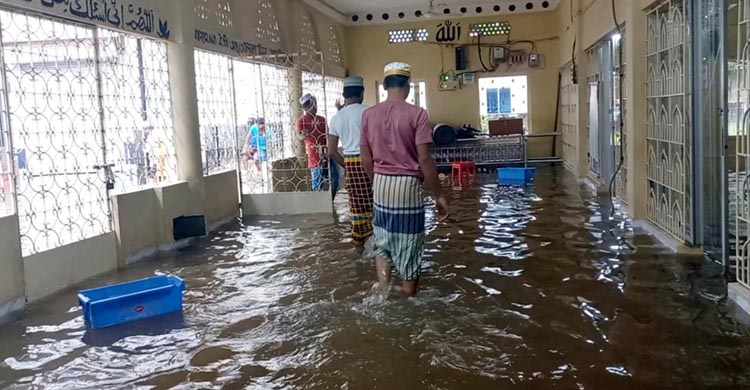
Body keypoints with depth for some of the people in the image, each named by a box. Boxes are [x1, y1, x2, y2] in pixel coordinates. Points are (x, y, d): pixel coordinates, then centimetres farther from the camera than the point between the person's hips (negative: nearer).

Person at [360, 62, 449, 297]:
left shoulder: (368, 114, 2)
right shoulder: (416, 114, -10)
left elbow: (366, 158, 6)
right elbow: (424, 158, -14)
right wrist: (439, 195, -6)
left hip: (381, 185, 4)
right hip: (408, 185, -4)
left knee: (382, 244, 21)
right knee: (409, 251, 9)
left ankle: (384, 296, 12)